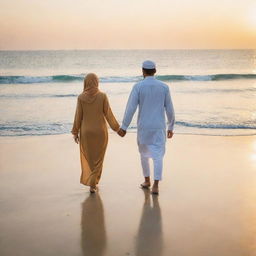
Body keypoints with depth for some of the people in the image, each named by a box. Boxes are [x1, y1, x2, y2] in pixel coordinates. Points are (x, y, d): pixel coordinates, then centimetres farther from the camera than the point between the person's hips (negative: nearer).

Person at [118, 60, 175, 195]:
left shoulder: (138, 86, -8)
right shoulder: (164, 87, -1)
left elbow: (130, 108, -12)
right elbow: (169, 109, 3)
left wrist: (124, 127, -7)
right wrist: (171, 127, 13)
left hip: (143, 127, 0)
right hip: (159, 127, 1)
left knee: (144, 153, 20)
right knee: (157, 156, 1)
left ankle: (147, 180, 29)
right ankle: (155, 186, -9)